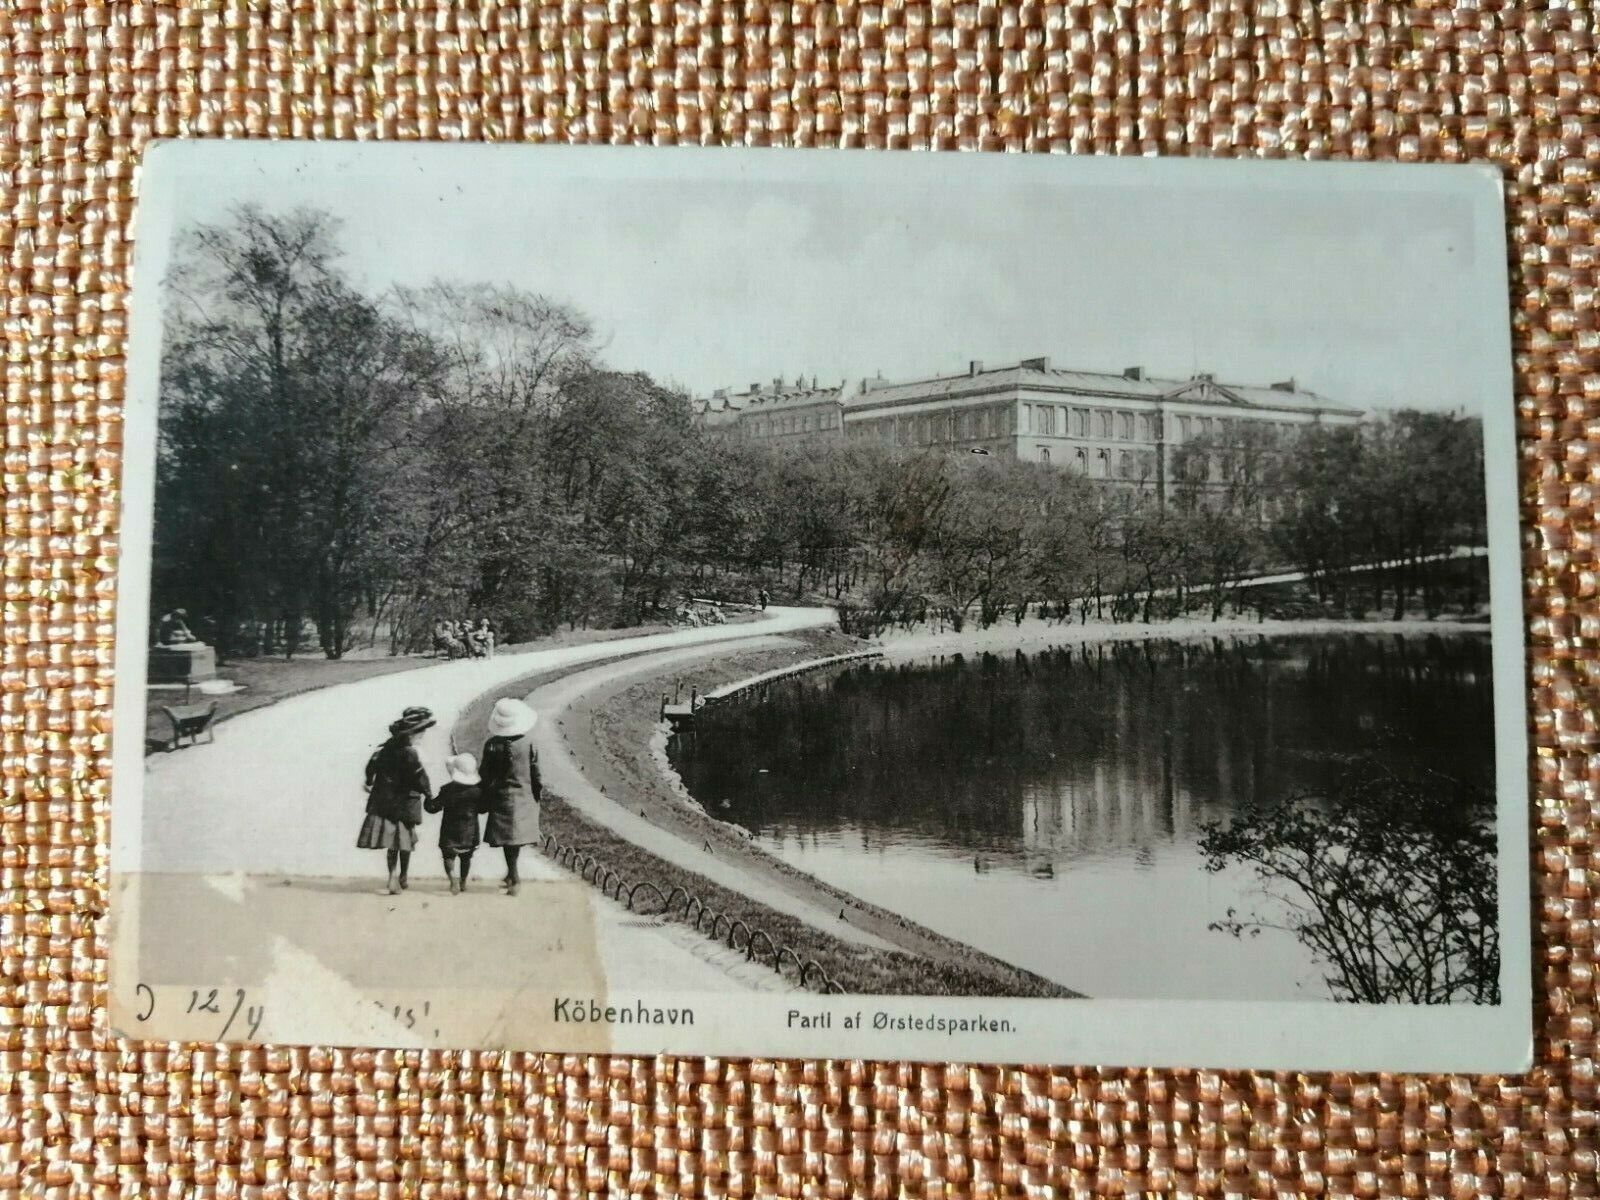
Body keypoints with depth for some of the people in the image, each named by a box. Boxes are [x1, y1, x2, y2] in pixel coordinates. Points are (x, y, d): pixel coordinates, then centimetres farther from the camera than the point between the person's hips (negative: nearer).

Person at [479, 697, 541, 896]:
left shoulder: (492, 745, -10)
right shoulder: (528, 744, -10)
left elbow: (484, 775, -4)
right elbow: (535, 774, -4)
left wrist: (483, 800, 7)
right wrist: (538, 796, 8)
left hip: (500, 799, -1)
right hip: (523, 797, 1)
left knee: (508, 839, 6)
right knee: (516, 837, 14)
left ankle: (513, 877, 4)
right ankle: (512, 874, 24)